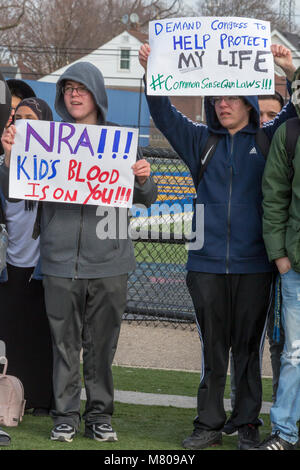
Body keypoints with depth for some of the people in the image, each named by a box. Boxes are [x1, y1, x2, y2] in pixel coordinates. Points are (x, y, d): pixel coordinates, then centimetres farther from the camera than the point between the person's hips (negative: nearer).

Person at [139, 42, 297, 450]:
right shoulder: (201, 141, 10)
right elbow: (164, 115, 4)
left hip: (253, 264, -2)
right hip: (207, 263, 2)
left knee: (248, 347, 4)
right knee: (212, 347, 6)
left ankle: (248, 425, 11)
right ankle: (209, 424, 12)